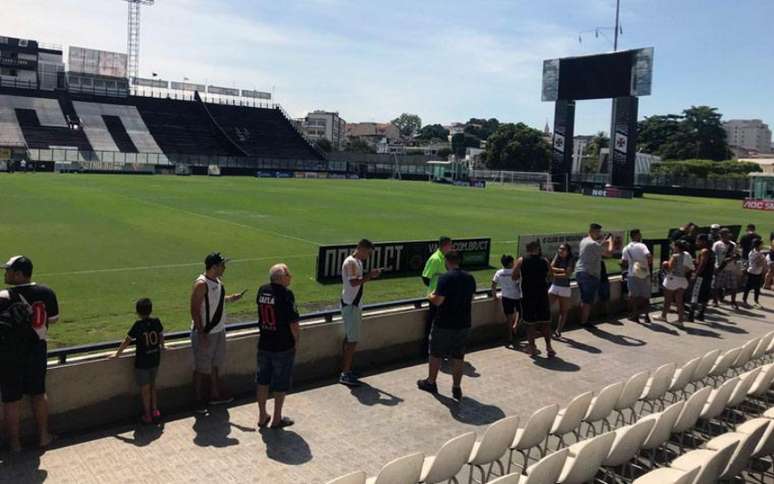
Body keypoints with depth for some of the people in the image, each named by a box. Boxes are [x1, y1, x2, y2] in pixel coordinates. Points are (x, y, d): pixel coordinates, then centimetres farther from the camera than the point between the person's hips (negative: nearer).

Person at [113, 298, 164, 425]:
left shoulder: (138, 325, -17)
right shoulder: (156, 322, -5)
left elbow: (126, 341, -13)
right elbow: (161, 336, 12)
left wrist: (117, 354, -1)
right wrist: (162, 346, 32)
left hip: (142, 362, -4)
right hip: (155, 360, 5)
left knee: (145, 389, 8)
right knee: (152, 386, 22)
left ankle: (147, 416, 17)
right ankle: (155, 411, 28)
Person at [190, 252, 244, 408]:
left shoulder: (218, 281, 6)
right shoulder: (201, 284, -21)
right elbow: (194, 310, -22)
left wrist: (232, 298, 2)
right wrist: (202, 334, -23)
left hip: (218, 330, 9)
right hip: (204, 333, -9)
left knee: (215, 364, 20)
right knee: (201, 368, 5)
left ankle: (215, 395, 34)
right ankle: (199, 400, 18)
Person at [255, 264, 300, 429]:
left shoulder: (262, 290, -1)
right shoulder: (286, 294, -20)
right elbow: (294, 324, -17)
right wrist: (296, 341, -3)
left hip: (264, 345, 6)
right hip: (283, 347, -6)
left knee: (263, 381, 17)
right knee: (281, 384, 9)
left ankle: (262, 417, 27)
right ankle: (277, 419, 20)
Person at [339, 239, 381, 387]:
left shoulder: (358, 262, 14)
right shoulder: (350, 262, -17)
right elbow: (353, 282, -29)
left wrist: (369, 277, 9)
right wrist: (369, 276, -23)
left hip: (354, 304, 10)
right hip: (350, 305, -10)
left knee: (349, 339, 13)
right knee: (352, 340, -7)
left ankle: (344, 371, 20)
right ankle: (346, 374, -3)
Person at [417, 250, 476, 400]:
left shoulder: (445, 278, -17)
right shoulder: (470, 278, 2)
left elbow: (438, 301, -19)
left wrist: (431, 296, 1)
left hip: (444, 324, -5)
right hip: (464, 324, 5)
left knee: (435, 354, 13)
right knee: (459, 357, 12)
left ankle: (430, 382, 26)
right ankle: (457, 388, 16)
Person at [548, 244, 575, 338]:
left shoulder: (571, 260, -6)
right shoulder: (557, 258, 5)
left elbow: (568, 274, -16)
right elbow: (551, 268, -8)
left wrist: (556, 274, -11)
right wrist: (561, 270, -20)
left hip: (565, 288, -3)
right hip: (554, 286, 3)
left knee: (563, 311, 5)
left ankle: (558, 331, 12)